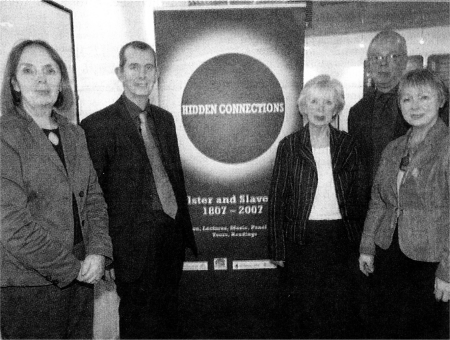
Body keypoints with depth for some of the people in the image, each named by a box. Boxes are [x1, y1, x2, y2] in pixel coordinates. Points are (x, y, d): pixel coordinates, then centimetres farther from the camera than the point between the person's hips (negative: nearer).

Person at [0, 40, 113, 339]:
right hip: (29, 286, -5)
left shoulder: (75, 134, 9)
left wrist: (98, 253, -6)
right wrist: (71, 267, -12)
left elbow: (94, 197, 9)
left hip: (81, 278, 6)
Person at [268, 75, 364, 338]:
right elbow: (277, 200, -1)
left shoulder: (347, 144, 5)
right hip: (302, 238, -1)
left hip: (340, 236, 2)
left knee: (341, 310, 8)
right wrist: (278, 249, -3)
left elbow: (358, 196, 7)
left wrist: (360, 244, 3)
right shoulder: (289, 146, -1)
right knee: (304, 309, 8)